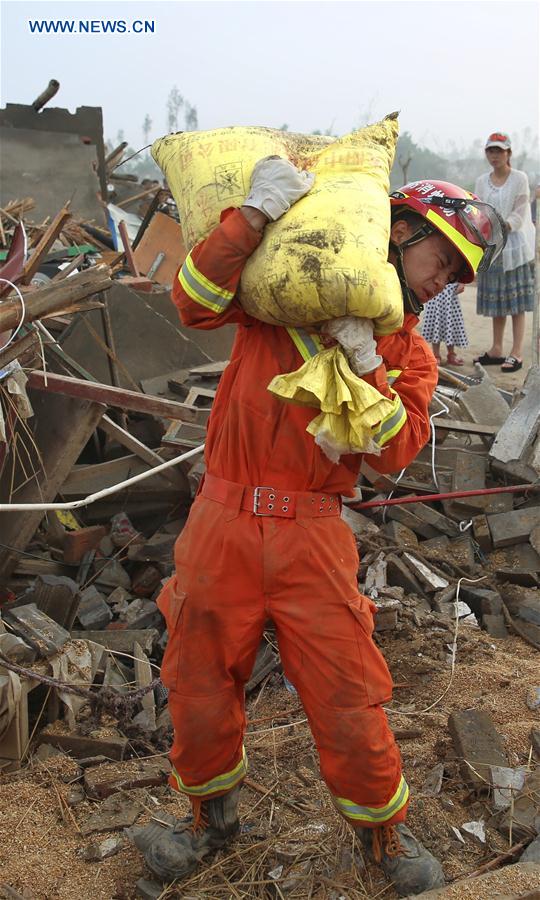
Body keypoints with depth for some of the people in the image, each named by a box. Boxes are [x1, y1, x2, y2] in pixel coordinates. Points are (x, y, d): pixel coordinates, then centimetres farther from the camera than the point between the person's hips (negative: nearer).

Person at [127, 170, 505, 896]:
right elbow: (195, 304, -8)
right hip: (223, 520, 0)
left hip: (312, 535, 1)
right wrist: (254, 216, -15)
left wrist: (367, 365, -13)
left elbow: (394, 453, -2)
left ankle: (384, 829, 33)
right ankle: (212, 815, 39)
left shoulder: (408, 351, 10)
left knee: (346, 696, 5)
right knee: (202, 684, 12)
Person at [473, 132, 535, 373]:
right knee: (496, 299, 8)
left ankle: (516, 353, -4)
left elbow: (519, 214, -10)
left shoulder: (519, 178, -3)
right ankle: (496, 350, 16)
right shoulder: (482, 181, 9)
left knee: (516, 301, -4)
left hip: (514, 245, -4)